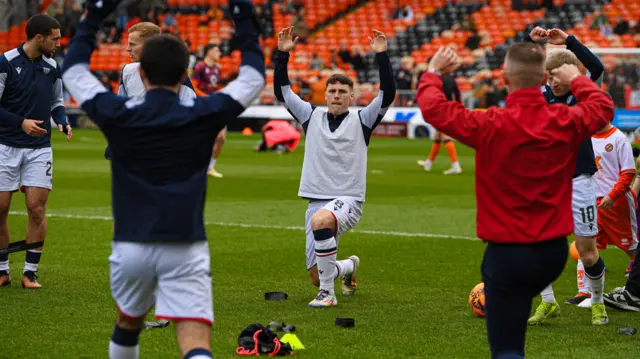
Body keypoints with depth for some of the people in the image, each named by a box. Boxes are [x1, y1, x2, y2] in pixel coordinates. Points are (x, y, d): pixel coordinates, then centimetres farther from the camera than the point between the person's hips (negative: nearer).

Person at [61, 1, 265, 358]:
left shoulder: (117, 114, -4)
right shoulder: (204, 115, -5)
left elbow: (73, 70, 13)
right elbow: (255, 75, 10)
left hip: (131, 246, 2)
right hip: (185, 248, -2)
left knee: (129, 324, 28)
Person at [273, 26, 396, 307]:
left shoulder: (361, 121, 4)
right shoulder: (312, 116, 12)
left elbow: (387, 94, -9)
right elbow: (282, 92, 8)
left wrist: (381, 55, -16)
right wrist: (282, 54, -3)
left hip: (349, 200, -4)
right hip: (316, 200, 4)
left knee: (320, 220, -39)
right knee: (315, 275, 3)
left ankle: (328, 293, -28)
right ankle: (349, 267, 41)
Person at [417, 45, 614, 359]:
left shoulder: (491, 126, -17)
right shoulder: (566, 122, -5)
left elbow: (434, 108, -7)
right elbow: (602, 106, 17)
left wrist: (433, 72, 12)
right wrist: (577, 80, 34)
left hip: (507, 253, -5)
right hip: (554, 251, 5)